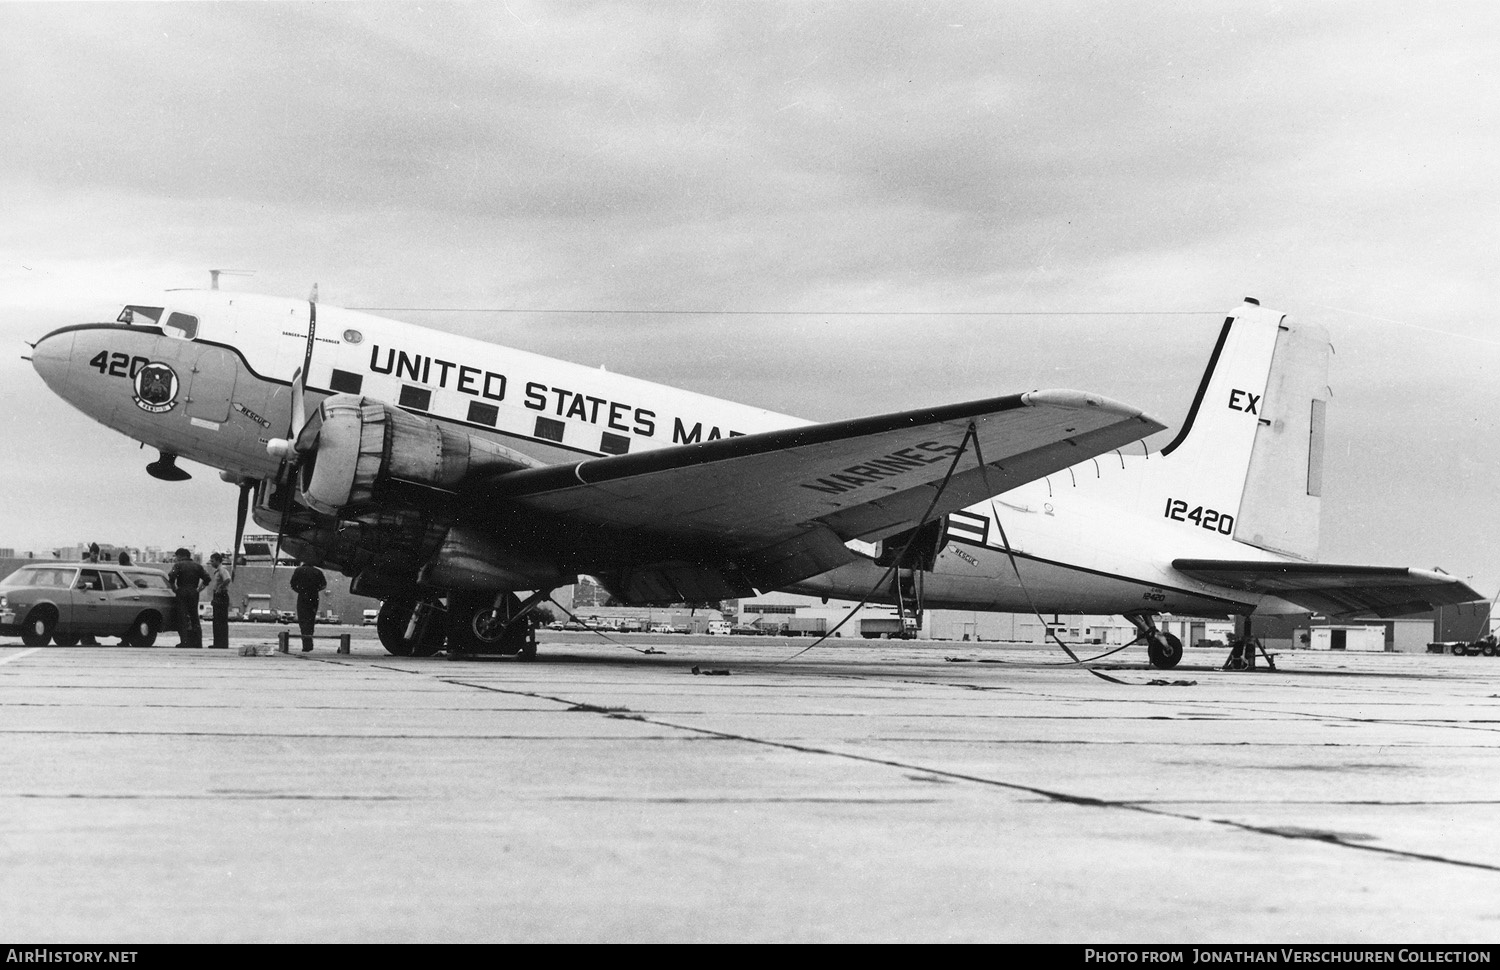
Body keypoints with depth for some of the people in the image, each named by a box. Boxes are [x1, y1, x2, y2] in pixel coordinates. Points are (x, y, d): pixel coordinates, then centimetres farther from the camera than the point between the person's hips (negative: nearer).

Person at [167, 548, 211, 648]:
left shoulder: (178, 565, 0)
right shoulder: (197, 566, 12)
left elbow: (171, 576, -17)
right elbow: (207, 578, 4)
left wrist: (174, 588, -5)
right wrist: (199, 589, 8)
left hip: (182, 592, -4)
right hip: (194, 593, 4)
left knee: (182, 617, -2)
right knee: (194, 617, 11)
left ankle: (185, 642, -10)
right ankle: (198, 643, 8)